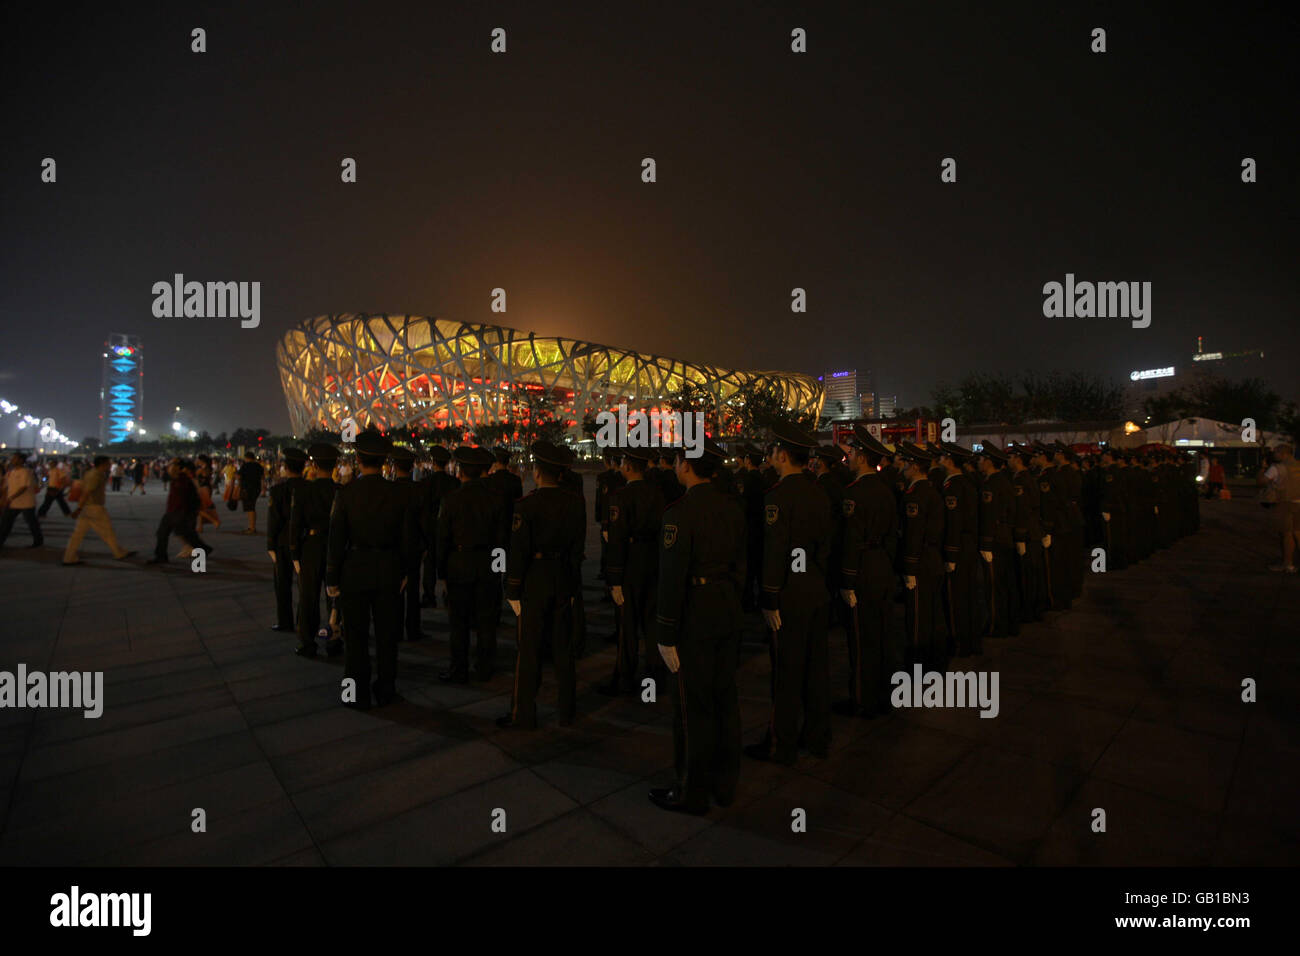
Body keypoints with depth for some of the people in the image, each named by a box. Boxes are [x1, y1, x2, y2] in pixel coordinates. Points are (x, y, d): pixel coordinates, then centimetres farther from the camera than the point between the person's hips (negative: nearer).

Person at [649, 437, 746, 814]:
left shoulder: (681, 511, -20)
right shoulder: (732, 508, 4)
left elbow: (672, 578, -20)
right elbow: (739, 566, 11)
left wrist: (667, 636, -14)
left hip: (695, 618, -8)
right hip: (729, 613, 8)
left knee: (693, 707, 6)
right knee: (725, 698, 17)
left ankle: (692, 793, 23)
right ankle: (725, 784, 33)